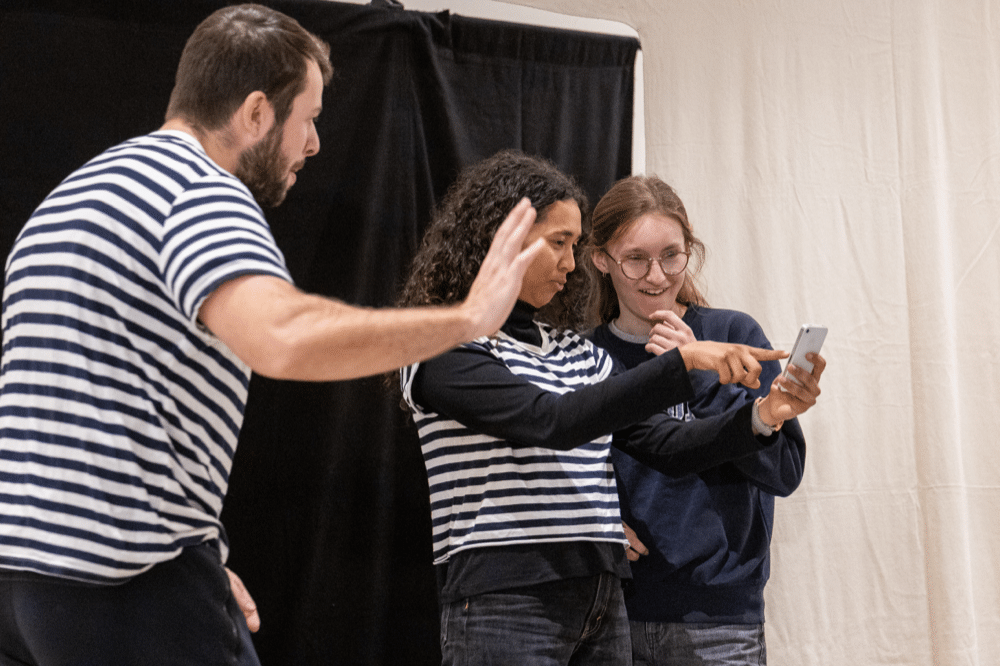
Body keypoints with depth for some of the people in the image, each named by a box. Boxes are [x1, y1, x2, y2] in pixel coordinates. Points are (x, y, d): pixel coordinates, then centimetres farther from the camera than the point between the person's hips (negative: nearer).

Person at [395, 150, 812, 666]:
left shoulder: (576, 352, 15)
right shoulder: (443, 352, -7)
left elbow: (664, 444, 10)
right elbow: (553, 422, -20)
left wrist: (759, 418, -7)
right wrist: (683, 362, -24)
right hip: (504, 606, -6)